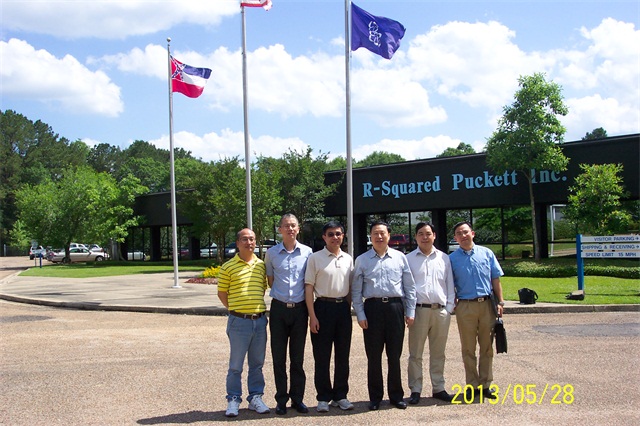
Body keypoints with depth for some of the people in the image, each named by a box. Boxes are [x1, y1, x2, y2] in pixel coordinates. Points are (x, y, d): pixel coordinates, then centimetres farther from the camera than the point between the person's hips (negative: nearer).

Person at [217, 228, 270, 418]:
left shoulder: (261, 265, 9)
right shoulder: (228, 267, -2)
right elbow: (222, 293, 4)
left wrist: (257, 308, 13)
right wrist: (235, 309, 3)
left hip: (260, 320, 4)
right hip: (239, 321, -4)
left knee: (257, 363, 11)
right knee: (236, 365, 2)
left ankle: (255, 397, 22)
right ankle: (233, 400, 14)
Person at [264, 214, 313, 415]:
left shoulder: (307, 252, 1)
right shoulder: (271, 253, 2)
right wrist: (279, 294, 8)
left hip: (299, 308, 0)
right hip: (279, 308, 0)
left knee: (297, 357, 8)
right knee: (279, 357, 4)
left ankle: (297, 398, 18)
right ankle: (281, 399, 14)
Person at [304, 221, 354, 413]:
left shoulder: (348, 259, 10)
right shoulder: (315, 258, -3)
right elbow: (309, 287, -5)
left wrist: (348, 310, 10)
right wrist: (312, 316, -11)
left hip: (343, 308, 4)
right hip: (323, 306, -4)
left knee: (343, 355, 10)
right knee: (322, 356, 1)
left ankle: (340, 395, 20)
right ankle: (323, 398, 12)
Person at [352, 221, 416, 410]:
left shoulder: (400, 257, 6)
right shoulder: (362, 260, 5)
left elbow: (410, 286, 8)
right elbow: (356, 290, 5)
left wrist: (410, 312, 3)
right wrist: (360, 315, -2)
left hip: (395, 307, 0)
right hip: (372, 308, 0)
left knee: (394, 355, 8)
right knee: (373, 356, 6)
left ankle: (396, 395, 21)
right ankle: (375, 397, 19)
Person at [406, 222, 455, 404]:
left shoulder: (444, 258, 11)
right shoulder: (409, 259, 5)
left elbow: (450, 285, 12)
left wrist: (449, 307, 2)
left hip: (441, 311, 2)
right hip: (419, 310, -2)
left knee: (438, 353, 11)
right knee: (416, 353, 2)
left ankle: (438, 388, 20)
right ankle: (415, 390, 9)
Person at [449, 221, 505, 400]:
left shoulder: (486, 253, 7)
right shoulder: (452, 258, 4)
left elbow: (496, 279, 7)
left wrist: (500, 302, 1)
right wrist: (452, 304, -7)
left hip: (487, 304, 1)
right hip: (465, 306, -1)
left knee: (487, 347, 7)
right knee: (468, 349, 5)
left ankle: (485, 384, 18)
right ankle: (472, 385, 16)